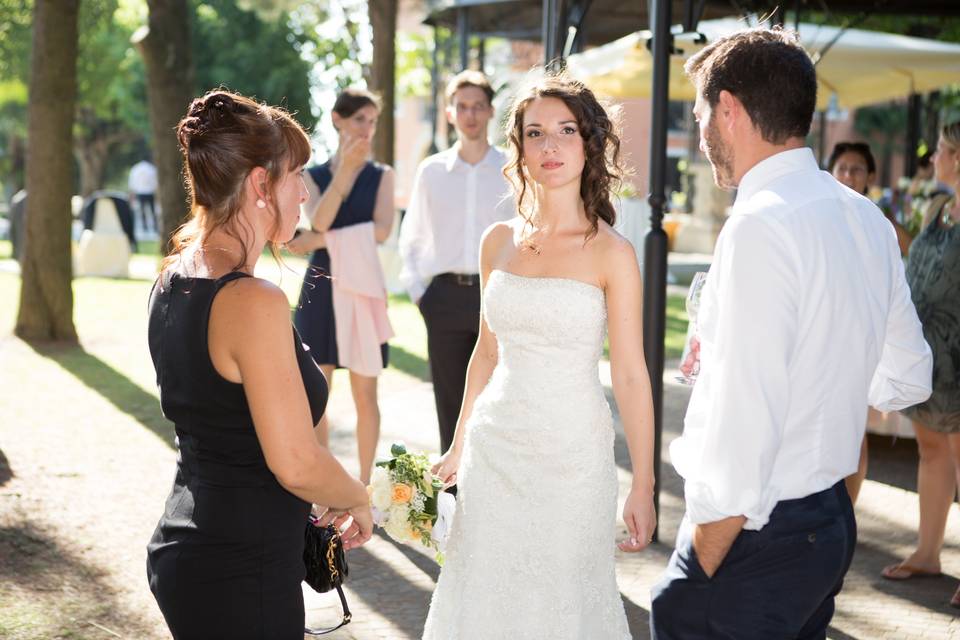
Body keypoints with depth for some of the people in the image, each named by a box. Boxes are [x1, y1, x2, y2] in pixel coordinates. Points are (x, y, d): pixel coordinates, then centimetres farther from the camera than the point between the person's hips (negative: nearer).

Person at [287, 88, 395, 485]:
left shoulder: (381, 175, 5)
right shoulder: (313, 176, 7)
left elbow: (382, 230, -10)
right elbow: (318, 221, -12)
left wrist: (323, 239, -12)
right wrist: (346, 170, -19)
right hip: (320, 290, 1)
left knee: (365, 394, 2)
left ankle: (364, 485, 11)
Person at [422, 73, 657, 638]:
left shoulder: (611, 253, -9)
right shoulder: (499, 242, 4)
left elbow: (630, 375, -9)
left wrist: (644, 487, -10)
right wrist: (458, 447, 17)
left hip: (571, 450, -4)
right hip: (495, 447, 4)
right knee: (485, 592, 12)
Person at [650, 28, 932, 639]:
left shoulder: (761, 227, -21)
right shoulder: (867, 217, 6)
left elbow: (743, 433, -24)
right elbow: (907, 380, 16)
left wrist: (700, 576, -16)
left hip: (756, 536, -9)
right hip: (832, 520, 9)